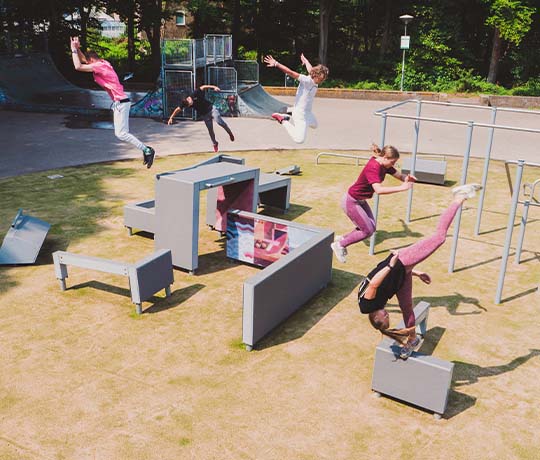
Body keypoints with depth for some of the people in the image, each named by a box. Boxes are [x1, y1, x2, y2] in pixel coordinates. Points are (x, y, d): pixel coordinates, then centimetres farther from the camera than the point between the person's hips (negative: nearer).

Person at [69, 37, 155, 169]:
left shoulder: (99, 66, -13)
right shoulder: (103, 63, 15)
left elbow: (78, 66, -16)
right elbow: (83, 59, 30)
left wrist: (74, 49, -7)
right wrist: (77, 48, 15)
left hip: (121, 102, -10)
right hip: (119, 103, 10)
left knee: (121, 134, -11)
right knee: (120, 133, 11)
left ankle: (147, 150, -9)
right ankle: (145, 149, 10)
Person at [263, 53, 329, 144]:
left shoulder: (314, 80, 1)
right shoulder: (306, 80, -23)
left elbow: (310, 69, 22)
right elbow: (291, 72, -32)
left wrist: (305, 60, 42)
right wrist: (276, 64, -40)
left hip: (308, 113, 10)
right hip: (300, 114, -10)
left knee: (314, 125, 37)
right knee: (299, 140, -20)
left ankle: (288, 118, 26)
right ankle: (284, 122, -1)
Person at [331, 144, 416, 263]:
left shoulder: (384, 165, -3)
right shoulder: (373, 167, -30)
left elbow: (399, 176, 4)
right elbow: (379, 190, -43)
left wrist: (407, 178, -19)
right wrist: (401, 187, -43)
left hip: (361, 201, 9)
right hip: (351, 202, -9)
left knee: (371, 228, 10)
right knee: (367, 231, -6)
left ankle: (342, 239, 25)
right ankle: (339, 245, 9)